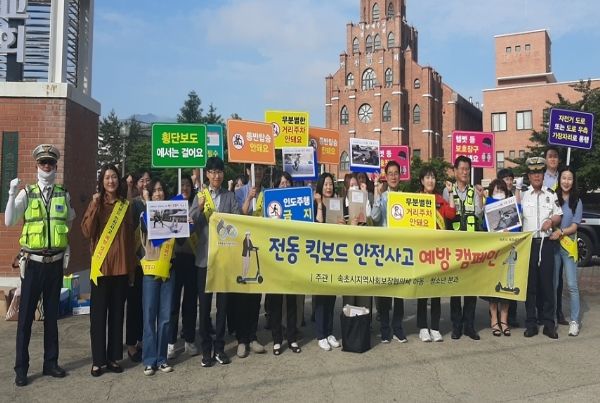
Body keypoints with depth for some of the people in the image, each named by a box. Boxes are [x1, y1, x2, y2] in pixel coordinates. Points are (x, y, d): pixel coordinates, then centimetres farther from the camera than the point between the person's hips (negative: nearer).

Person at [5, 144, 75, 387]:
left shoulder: (64, 195, 5)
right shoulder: (26, 193, -2)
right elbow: (9, 222, -11)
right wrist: (12, 194, -21)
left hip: (56, 262, 3)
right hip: (33, 262, -2)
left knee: (52, 314, 12)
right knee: (26, 315, 1)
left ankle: (50, 363, 23)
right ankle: (21, 368, 12)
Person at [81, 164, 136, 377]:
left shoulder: (126, 205, 8)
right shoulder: (96, 203, 2)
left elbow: (130, 238, 10)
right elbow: (87, 232, -11)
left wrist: (132, 268, 8)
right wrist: (95, 206, -18)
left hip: (121, 267, 2)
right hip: (101, 267, -2)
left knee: (117, 313, 8)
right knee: (98, 313, 2)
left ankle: (113, 357, 18)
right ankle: (98, 360, 11)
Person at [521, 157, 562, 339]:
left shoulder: (551, 194, 9)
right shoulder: (522, 195, 5)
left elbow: (558, 215, 12)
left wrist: (551, 221, -7)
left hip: (546, 242, 1)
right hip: (528, 242, -1)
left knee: (547, 283, 2)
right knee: (530, 283, 3)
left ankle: (549, 323, 12)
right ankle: (531, 323, 10)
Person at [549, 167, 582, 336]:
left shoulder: (577, 202, 3)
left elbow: (574, 226, -1)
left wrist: (561, 231, -17)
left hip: (568, 245, -1)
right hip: (552, 244, 1)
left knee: (572, 286, -4)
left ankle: (574, 321, 2)